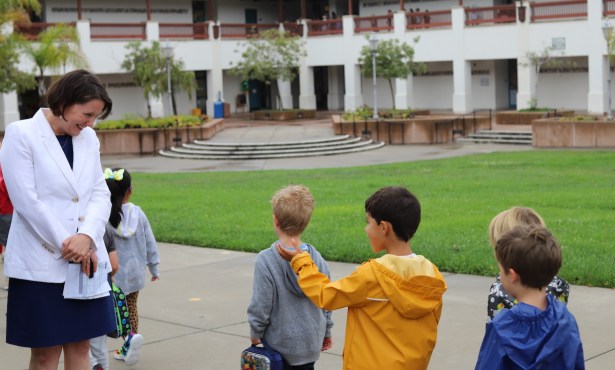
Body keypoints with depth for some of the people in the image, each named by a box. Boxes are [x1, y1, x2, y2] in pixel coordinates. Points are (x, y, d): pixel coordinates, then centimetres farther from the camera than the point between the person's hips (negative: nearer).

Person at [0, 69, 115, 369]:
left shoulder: (88, 138, 11)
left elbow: (100, 193, 5)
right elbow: (26, 200, -13)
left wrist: (87, 237, -13)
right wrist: (67, 246, -14)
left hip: (85, 259, 5)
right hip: (41, 262, -5)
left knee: (80, 345, 9)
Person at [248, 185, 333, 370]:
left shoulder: (266, 260, -19)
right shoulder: (317, 258, -4)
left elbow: (260, 306, -16)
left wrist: (255, 333, 2)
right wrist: (326, 332, 20)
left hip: (281, 344, -4)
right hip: (312, 342, 4)